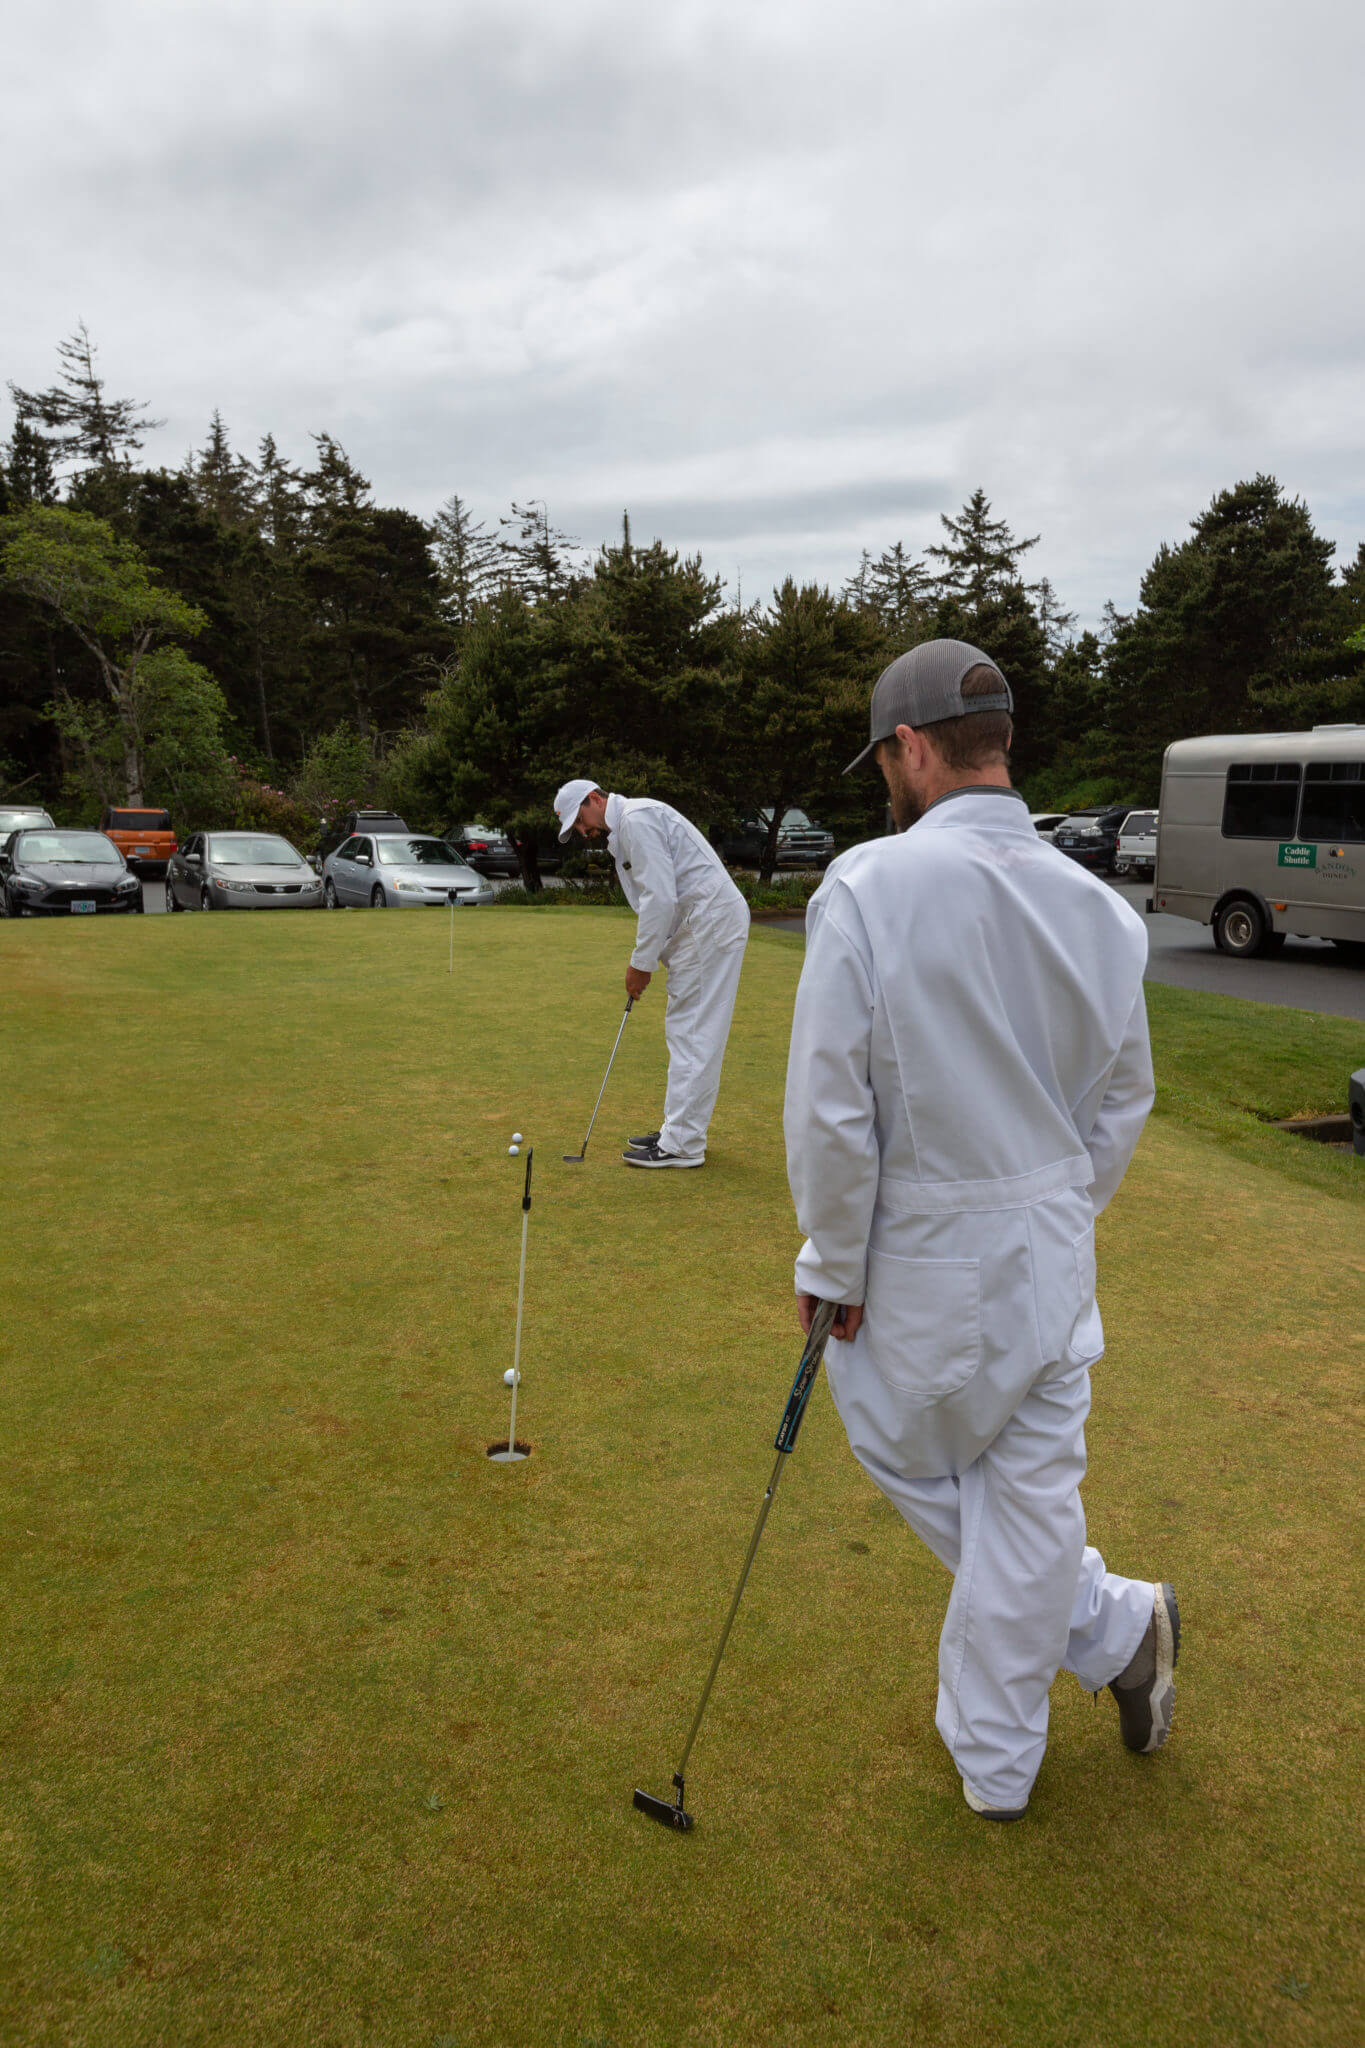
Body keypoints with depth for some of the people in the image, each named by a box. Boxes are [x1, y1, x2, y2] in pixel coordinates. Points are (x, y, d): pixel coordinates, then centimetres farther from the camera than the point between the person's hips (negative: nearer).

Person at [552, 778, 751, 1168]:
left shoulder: (637, 818, -14)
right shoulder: (625, 830, 20)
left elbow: (660, 898, -20)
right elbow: (657, 899, 22)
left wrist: (642, 962, -13)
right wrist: (644, 961, 14)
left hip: (712, 923, -11)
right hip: (700, 926, 11)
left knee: (692, 1033, -8)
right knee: (687, 1031, 14)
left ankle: (682, 1145, -4)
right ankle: (680, 1130, 22)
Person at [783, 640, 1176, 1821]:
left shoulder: (870, 886, -19)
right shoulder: (1098, 905, -3)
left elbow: (831, 1109, -20)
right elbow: (1123, 1103, 6)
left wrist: (832, 1266, -7)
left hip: (919, 1259, -4)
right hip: (1053, 1257, 4)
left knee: (911, 1460, 22)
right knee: (1032, 1493, 14)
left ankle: (1109, 1626, 32)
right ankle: (996, 1767, 30)